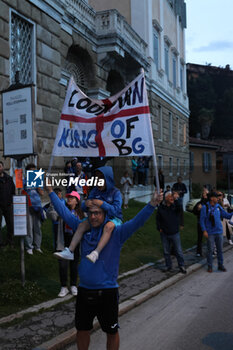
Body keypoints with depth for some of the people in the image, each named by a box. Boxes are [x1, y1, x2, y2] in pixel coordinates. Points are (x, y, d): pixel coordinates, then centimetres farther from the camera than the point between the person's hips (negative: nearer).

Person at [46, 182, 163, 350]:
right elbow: (65, 213, 10)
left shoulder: (116, 233, -8)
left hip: (107, 292, -4)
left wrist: (152, 204, -34)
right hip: (84, 291, 4)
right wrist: (51, 191, 13)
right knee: (82, 330, 19)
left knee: (112, 332, 12)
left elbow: (137, 221, -20)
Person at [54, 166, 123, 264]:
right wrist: (85, 204, -23)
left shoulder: (115, 192, -13)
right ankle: (70, 251, -17)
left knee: (108, 226, -39)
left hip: (114, 218, -6)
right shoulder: (95, 191, 2)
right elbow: (84, 208, 2)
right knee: (82, 225, -14)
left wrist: (102, 204, -37)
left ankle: (96, 252, -49)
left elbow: (115, 210, -25)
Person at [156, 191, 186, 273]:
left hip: (175, 233, -2)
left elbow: (180, 208, -28)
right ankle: (168, 266, 24)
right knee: (166, 251, 11)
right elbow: (158, 219, 11)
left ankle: (181, 266, 13)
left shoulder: (175, 206, -4)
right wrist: (159, 228, 1)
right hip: (164, 234, 2)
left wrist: (175, 200, -38)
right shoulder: (161, 207, 1)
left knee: (178, 251, 1)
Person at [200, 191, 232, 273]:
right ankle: (210, 266, 16)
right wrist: (204, 231, -14)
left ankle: (220, 265, 24)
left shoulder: (218, 207, 5)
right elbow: (202, 220, -9)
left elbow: (226, 215, 10)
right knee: (210, 250, 3)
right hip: (210, 233, -4)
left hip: (219, 232, 5)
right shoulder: (205, 207, -9)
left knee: (220, 249, 11)